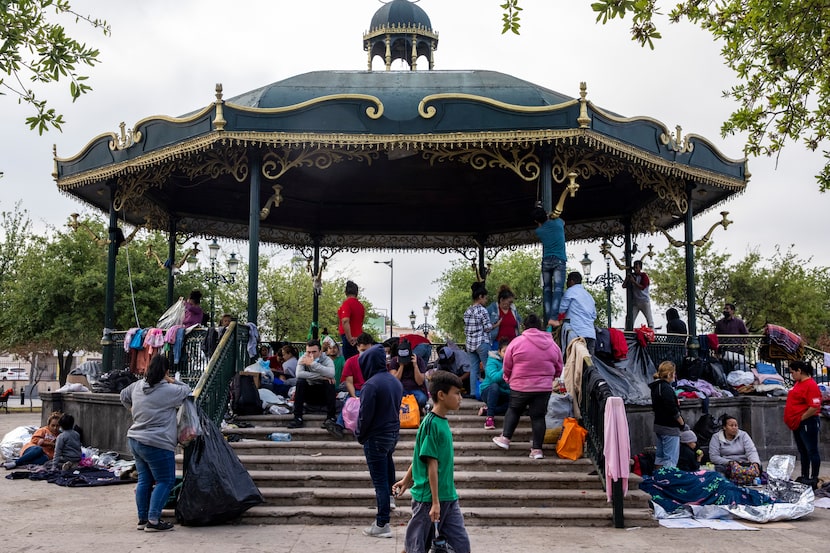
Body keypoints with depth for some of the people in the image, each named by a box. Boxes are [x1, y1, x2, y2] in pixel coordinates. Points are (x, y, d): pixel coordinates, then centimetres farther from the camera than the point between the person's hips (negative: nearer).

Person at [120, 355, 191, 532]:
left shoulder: (137, 386, 6)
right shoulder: (168, 390, -16)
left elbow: (124, 396, 25)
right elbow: (186, 391, 1)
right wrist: (173, 381, 10)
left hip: (135, 440, 8)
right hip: (157, 444, -8)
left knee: (144, 480, 15)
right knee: (165, 481, 1)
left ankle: (142, 519, 21)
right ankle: (153, 520, -3)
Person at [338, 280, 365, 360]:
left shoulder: (347, 303, -11)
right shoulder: (361, 305, 12)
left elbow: (345, 321, -23)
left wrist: (349, 338, -21)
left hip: (350, 339, -7)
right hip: (358, 338, 7)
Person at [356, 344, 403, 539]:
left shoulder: (371, 384, -22)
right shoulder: (396, 381, 3)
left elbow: (364, 414, -19)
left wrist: (359, 435, -4)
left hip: (376, 437, -8)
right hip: (393, 433, 8)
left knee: (380, 480, -2)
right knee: (387, 459, 35)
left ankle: (382, 525, 4)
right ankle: (389, 498, 45)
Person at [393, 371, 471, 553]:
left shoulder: (442, 422, 8)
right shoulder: (431, 423, -17)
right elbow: (431, 464, -19)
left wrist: (406, 480, 26)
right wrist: (435, 502, -19)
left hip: (448, 497, 8)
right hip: (428, 498, -8)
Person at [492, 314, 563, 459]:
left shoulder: (517, 342, -6)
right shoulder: (552, 345, 5)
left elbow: (507, 367, 1)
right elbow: (558, 369, 13)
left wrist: (508, 378, 20)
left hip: (520, 386, -2)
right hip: (544, 387, 2)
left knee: (514, 410, 18)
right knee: (538, 416, 8)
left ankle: (505, 438, 16)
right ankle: (537, 448, 8)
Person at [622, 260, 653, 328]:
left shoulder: (644, 275, -4)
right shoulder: (632, 276, 9)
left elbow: (642, 287, -16)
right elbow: (623, 286, 5)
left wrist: (634, 282, -16)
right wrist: (627, 278, -7)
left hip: (644, 301, -4)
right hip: (634, 302, 4)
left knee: (649, 319, -2)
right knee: (630, 319, -4)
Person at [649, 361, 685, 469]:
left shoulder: (655, 387, 10)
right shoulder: (666, 388, -19)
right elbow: (673, 410, -20)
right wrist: (682, 422, -7)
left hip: (659, 425, 9)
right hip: (669, 427, -9)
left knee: (659, 456, 16)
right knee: (671, 459, -4)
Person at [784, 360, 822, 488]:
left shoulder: (811, 385, -17)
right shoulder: (798, 383, 12)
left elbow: (815, 407, -25)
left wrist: (801, 418, -18)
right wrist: (791, 420, 13)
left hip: (807, 423, -10)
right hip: (797, 424, 10)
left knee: (811, 451, -1)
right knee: (803, 451, 16)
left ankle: (814, 479, 5)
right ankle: (804, 477, 25)